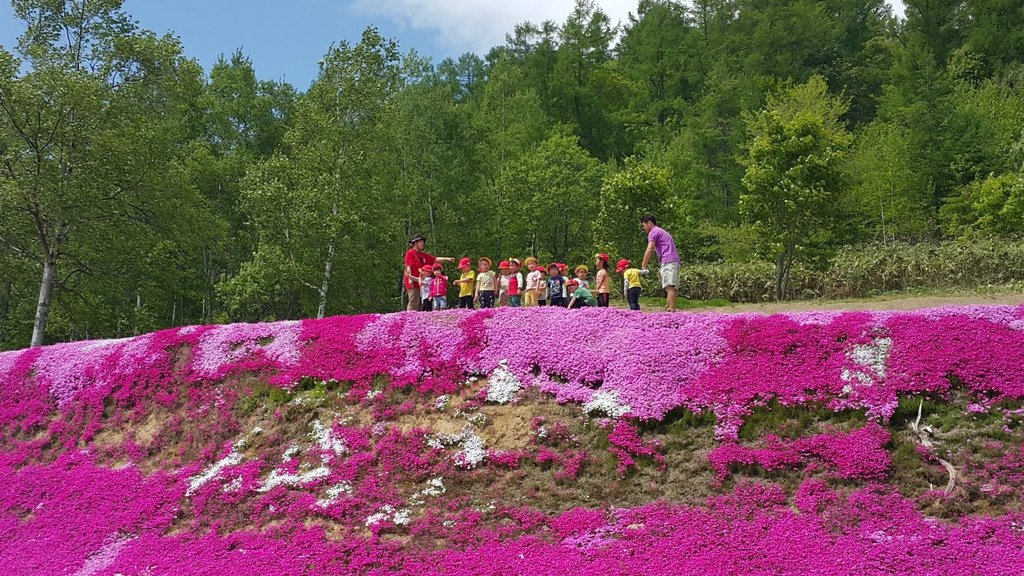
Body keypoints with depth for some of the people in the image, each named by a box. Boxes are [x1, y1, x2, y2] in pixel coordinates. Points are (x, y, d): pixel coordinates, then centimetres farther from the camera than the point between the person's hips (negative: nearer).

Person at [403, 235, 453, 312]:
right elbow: (408, 267, -12)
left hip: (420, 282, 9)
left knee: (420, 304, 8)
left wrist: (446, 259, 3)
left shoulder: (423, 255, 20)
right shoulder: (410, 253, -4)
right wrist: (410, 279, -21)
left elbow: (435, 259, 15)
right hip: (413, 282, -9)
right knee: (414, 303, -13)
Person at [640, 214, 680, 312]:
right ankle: (670, 309, 3)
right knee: (671, 287, 6)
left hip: (668, 261, -10)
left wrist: (643, 266, -6)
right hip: (675, 261, 10)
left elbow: (649, 250, -9)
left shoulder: (653, 232, 1)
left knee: (669, 286, -17)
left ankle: (672, 310, -25)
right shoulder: (662, 232, 31)